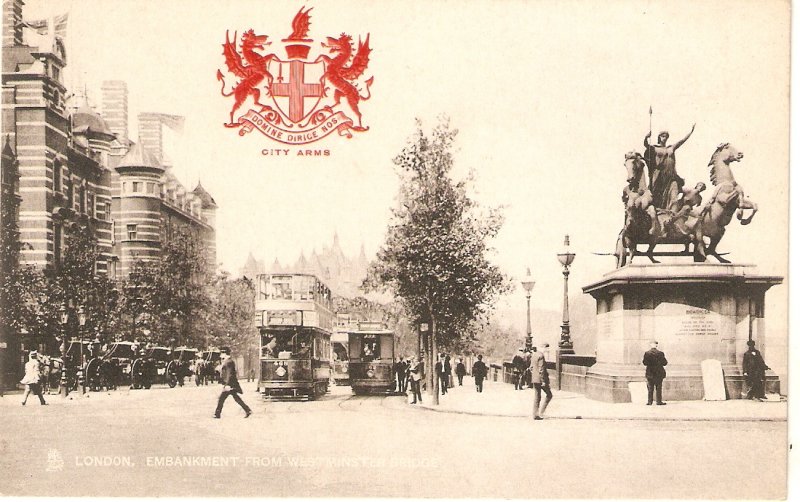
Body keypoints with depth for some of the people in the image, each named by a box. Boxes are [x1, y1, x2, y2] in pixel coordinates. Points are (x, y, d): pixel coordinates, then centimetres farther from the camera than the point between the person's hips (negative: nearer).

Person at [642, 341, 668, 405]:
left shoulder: (647, 353, -5)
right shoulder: (660, 353, -8)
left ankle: (649, 401, 5)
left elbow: (644, 363, -4)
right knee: (658, 388, 5)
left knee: (650, 388, 7)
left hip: (650, 373, 1)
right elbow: (664, 363, -5)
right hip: (659, 373, -1)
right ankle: (658, 401, 3)